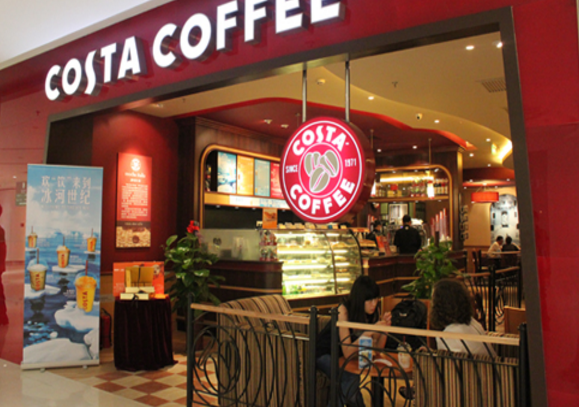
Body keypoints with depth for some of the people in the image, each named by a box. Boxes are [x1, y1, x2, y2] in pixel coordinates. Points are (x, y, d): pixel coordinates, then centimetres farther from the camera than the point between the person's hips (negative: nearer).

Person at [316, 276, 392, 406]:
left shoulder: (374, 312, -10)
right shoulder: (344, 310, -27)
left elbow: (377, 348, -9)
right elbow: (347, 352, -31)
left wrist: (384, 328, -25)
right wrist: (369, 332, -40)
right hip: (325, 354, -5)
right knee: (351, 378, -30)